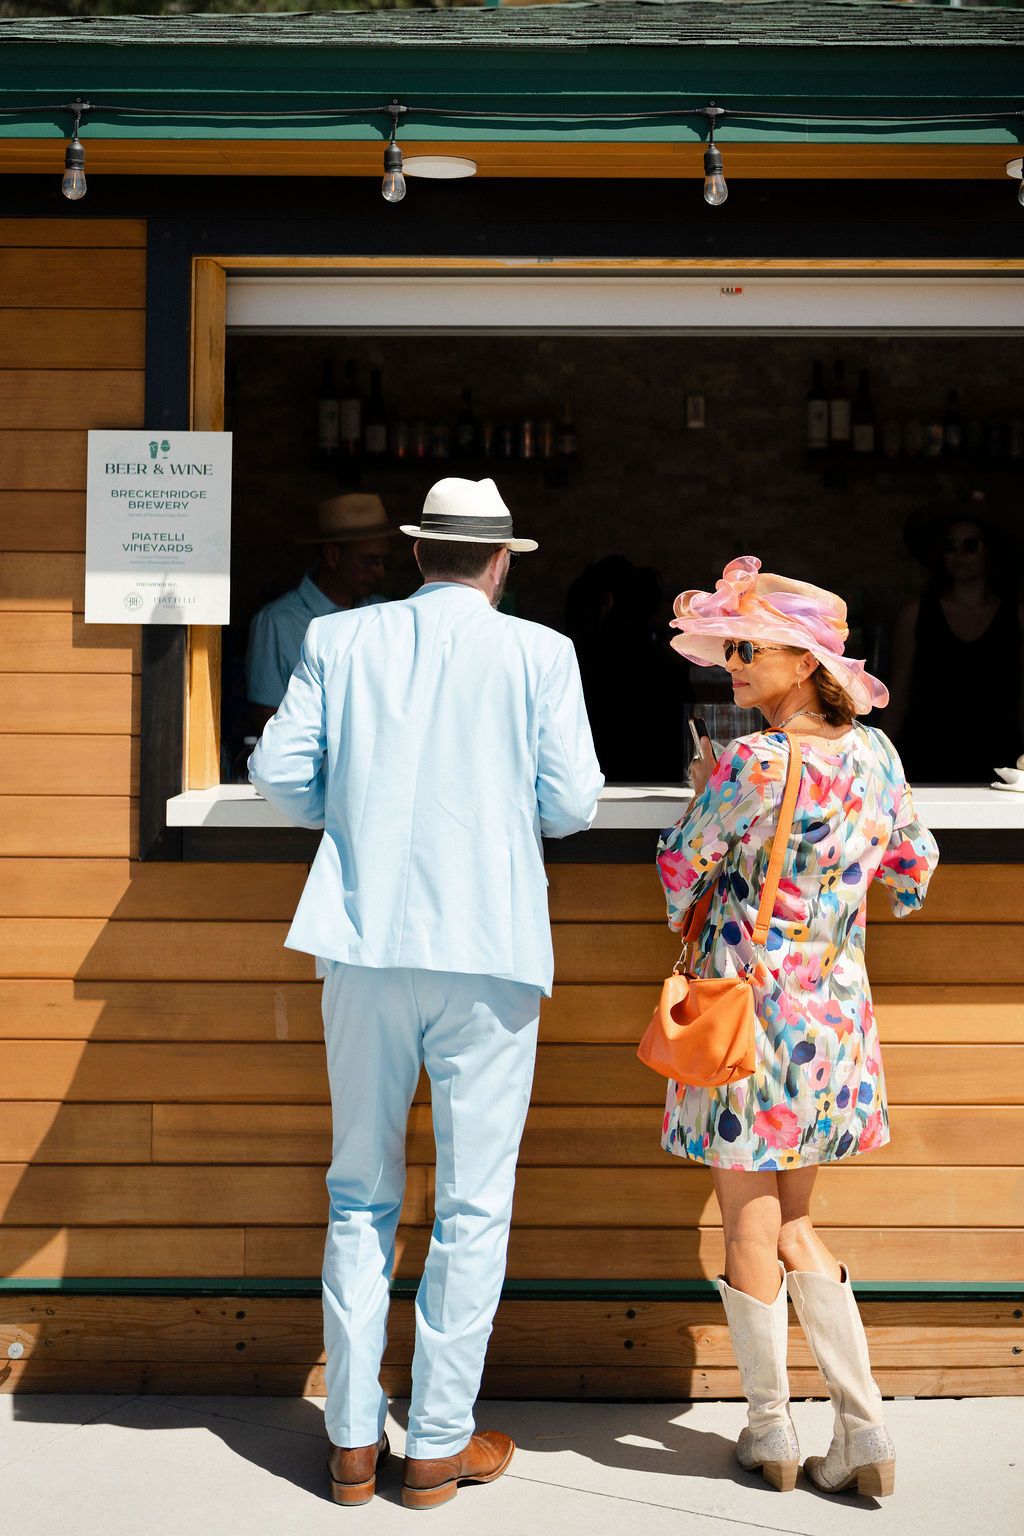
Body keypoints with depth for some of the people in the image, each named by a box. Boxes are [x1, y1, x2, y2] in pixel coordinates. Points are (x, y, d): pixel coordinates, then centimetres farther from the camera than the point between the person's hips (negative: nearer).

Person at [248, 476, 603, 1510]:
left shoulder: (338, 641, 5)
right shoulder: (538, 654, -1)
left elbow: (278, 772, 1)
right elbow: (571, 806, -3)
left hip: (363, 943, 3)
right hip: (488, 950, -3)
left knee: (361, 1194, 14)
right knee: (473, 1204, 7)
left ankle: (351, 1441, 18)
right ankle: (438, 1445, 13)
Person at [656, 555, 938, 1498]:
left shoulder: (748, 766, -17)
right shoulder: (873, 752, 2)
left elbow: (680, 872, -7)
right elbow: (915, 871, 13)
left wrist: (703, 794, 11)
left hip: (748, 1008, -6)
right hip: (836, 1012, 6)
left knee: (750, 1227, 7)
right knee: (796, 1226, 16)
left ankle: (771, 1431, 17)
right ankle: (865, 1432, 13)